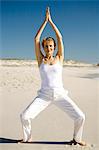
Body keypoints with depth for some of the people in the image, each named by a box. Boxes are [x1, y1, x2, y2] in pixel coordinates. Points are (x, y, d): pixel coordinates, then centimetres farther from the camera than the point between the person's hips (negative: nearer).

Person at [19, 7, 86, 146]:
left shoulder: (59, 59, 8)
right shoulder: (41, 60, 8)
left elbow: (60, 38, 3)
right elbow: (36, 39, 3)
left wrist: (51, 21, 7)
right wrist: (45, 21, 5)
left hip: (60, 94, 0)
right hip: (44, 95, 0)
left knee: (80, 117, -13)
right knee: (25, 116, -16)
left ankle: (77, 138, 18)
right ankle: (27, 138, 15)